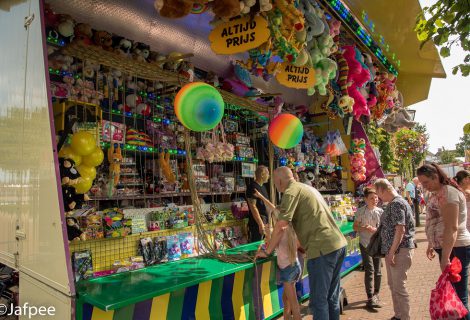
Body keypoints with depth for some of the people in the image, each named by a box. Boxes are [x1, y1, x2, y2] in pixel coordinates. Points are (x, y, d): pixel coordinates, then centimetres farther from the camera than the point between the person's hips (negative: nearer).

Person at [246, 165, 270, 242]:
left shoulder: (263, 187, 13)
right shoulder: (252, 187, -15)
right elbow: (253, 207, -21)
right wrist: (261, 224, -24)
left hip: (265, 221, 9)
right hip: (257, 223, -9)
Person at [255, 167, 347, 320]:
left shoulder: (291, 191, -7)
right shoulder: (309, 188, 21)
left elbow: (280, 226, -12)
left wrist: (267, 251, 0)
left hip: (323, 249, -9)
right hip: (339, 244, 9)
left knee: (319, 300, 2)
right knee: (332, 297, 19)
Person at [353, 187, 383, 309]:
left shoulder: (380, 211, 1)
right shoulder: (361, 211, -6)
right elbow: (355, 226, 0)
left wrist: (376, 230, -15)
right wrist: (364, 228, -19)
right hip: (365, 243, -3)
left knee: (378, 270, 11)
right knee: (369, 270, -8)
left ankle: (376, 294, 29)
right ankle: (370, 298, -4)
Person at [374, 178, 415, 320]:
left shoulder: (397, 203, -17)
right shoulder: (393, 203, 13)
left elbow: (400, 230, -23)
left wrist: (392, 252, -22)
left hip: (400, 250, -10)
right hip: (392, 250, 10)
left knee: (399, 287, -2)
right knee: (393, 285, 18)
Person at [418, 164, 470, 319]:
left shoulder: (447, 192, -17)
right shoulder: (435, 194, 12)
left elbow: (452, 227, -23)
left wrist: (445, 257, -25)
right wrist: (431, 245, 22)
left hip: (455, 249, -10)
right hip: (445, 248, 10)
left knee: (457, 296, -2)